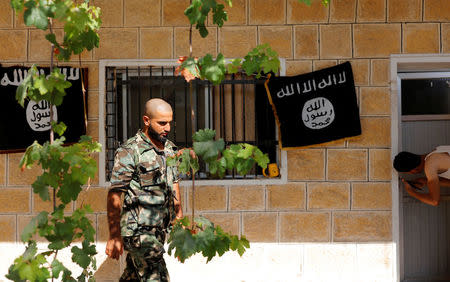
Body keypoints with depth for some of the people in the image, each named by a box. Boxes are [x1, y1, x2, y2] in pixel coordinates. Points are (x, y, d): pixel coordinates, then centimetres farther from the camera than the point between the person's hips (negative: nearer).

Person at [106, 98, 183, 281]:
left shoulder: (170, 149, 11)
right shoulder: (130, 151, -13)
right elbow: (114, 195, -14)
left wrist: (179, 219, 21)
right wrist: (114, 236, -18)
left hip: (160, 230, 7)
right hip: (138, 230, -7)